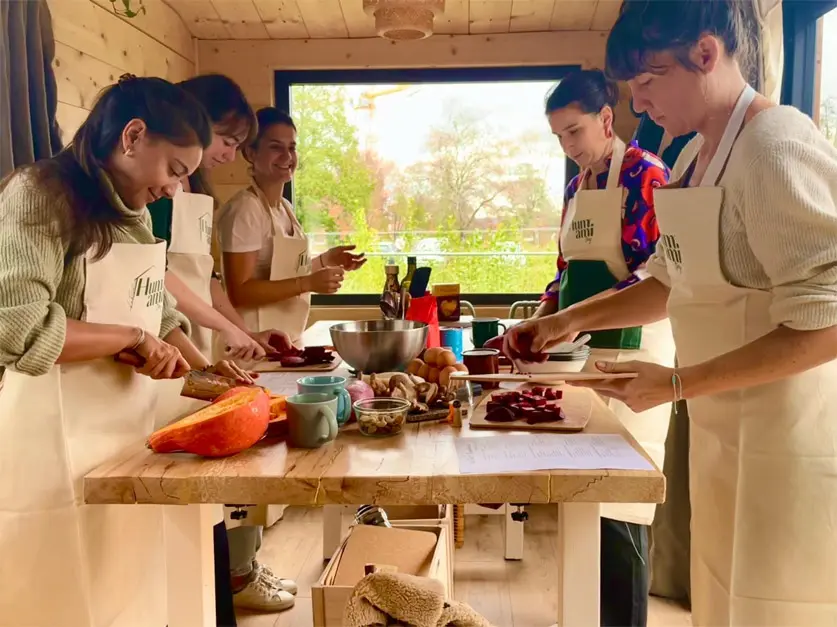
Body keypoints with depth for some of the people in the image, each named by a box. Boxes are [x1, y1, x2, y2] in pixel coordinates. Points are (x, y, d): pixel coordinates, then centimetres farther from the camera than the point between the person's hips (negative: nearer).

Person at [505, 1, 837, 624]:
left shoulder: (778, 146, -18)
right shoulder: (699, 156, 9)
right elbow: (673, 282, 18)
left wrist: (677, 384, -21)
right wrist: (570, 320, 9)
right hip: (723, 432, 8)